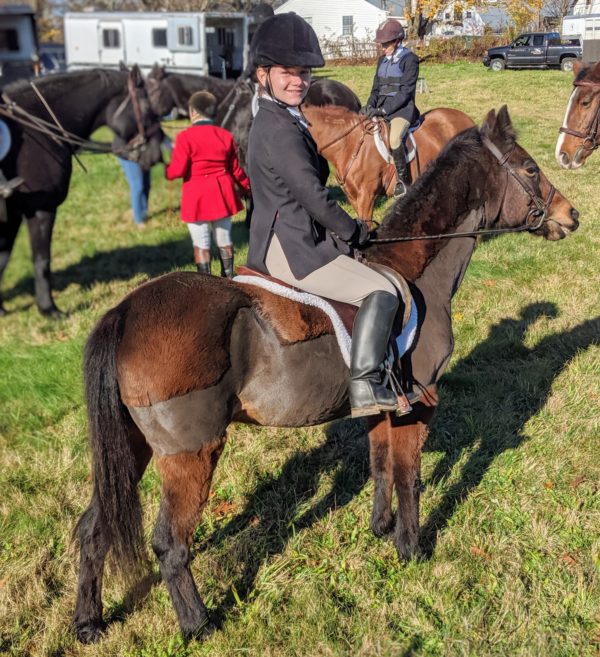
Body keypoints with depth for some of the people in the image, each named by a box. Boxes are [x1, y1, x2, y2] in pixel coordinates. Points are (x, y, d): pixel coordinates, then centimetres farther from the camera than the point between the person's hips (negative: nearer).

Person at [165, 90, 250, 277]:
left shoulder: (186, 137, -13)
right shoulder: (226, 135, 3)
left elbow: (177, 170, -15)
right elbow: (235, 169, 9)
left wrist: (165, 170, 7)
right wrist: (247, 188, 24)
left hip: (197, 198, -5)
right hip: (222, 195, 5)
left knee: (201, 244, 3)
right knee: (224, 241, 16)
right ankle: (229, 278, 27)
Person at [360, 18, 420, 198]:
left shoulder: (409, 59, -7)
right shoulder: (383, 60, 14)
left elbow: (405, 91, -14)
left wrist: (384, 109, -22)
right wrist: (370, 105, -5)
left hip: (402, 108, -8)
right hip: (381, 108, 8)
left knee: (394, 139, -33)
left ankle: (402, 180, -19)